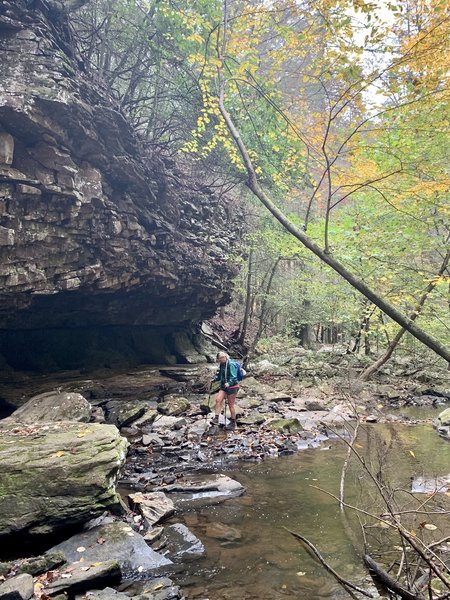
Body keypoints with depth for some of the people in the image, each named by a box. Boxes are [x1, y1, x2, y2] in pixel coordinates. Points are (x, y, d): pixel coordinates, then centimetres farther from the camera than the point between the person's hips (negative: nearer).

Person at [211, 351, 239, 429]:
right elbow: (220, 376, 20)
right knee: (218, 399, -10)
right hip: (223, 386, 7)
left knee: (231, 404, 1)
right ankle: (216, 418, -8)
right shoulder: (222, 365, 9)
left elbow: (234, 377, -22)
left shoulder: (231, 364, -17)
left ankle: (233, 423, 13)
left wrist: (229, 383, -37)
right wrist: (215, 379, 3)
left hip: (232, 386, -7)